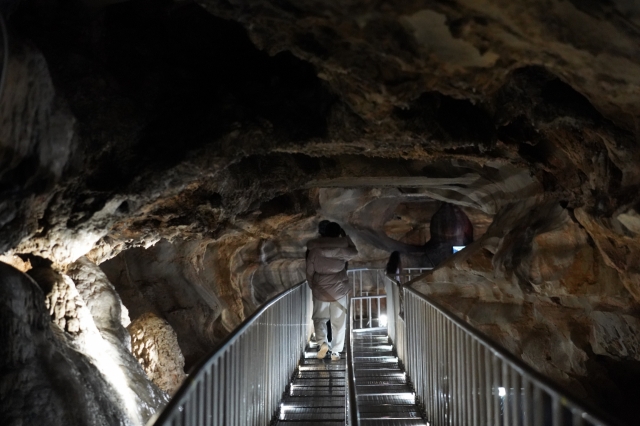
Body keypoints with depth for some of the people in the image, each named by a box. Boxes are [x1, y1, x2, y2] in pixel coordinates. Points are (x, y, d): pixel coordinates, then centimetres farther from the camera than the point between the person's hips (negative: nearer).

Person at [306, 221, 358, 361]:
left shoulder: (314, 250, -6)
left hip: (320, 291, 0)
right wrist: (346, 236, 19)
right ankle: (335, 352, 11)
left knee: (319, 318, 15)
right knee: (338, 323, 11)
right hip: (339, 291, 0)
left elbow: (309, 272, 0)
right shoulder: (342, 249, -7)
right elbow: (354, 251, 16)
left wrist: (312, 286, 15)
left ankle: (322, 342, -9)